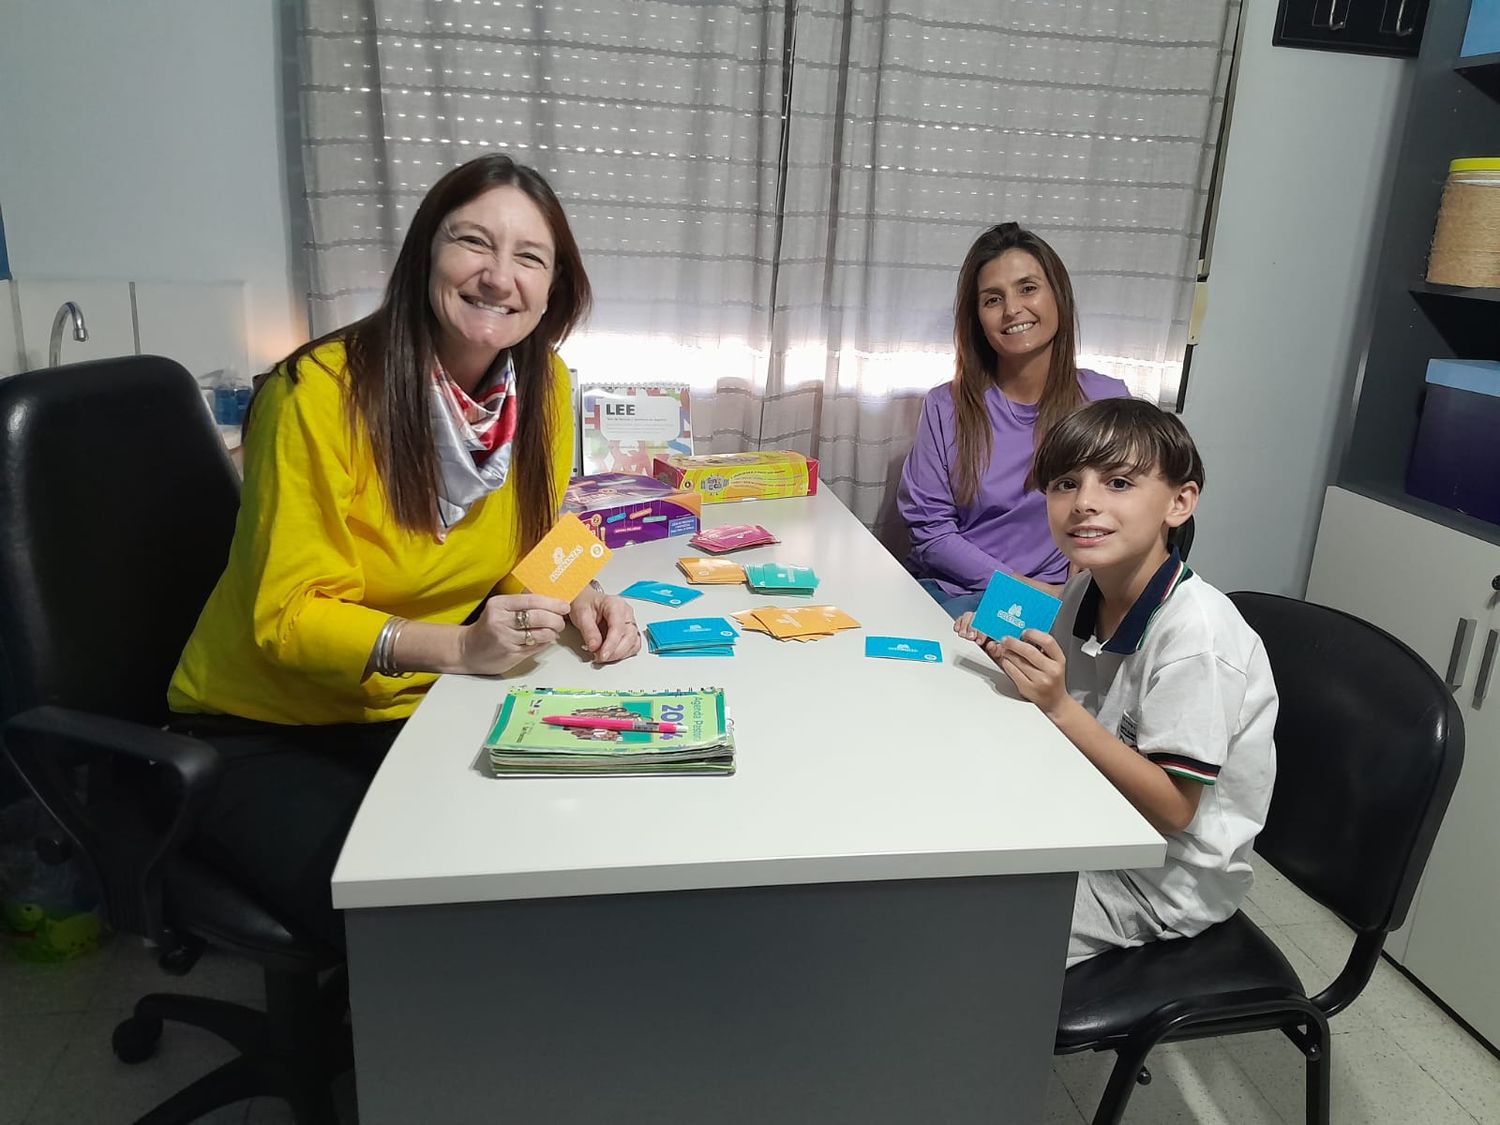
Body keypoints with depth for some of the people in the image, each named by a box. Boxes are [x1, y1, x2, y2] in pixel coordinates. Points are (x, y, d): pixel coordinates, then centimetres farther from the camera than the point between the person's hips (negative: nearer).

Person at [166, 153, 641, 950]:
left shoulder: (544, 385, -6)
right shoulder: (321, 392, -21)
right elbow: (288, 617, -19)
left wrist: (572, 601, -17)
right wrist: (457, 646, -34)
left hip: (420, 714, 5)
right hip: (264, 734, -4)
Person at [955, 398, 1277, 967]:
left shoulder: (1195, 632, -28)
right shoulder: (1088, 589, -4)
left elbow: (1172, 808, -24)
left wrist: (1059, 706, -33)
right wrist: (1012, 656, -10)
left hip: (1163, 882, -7)